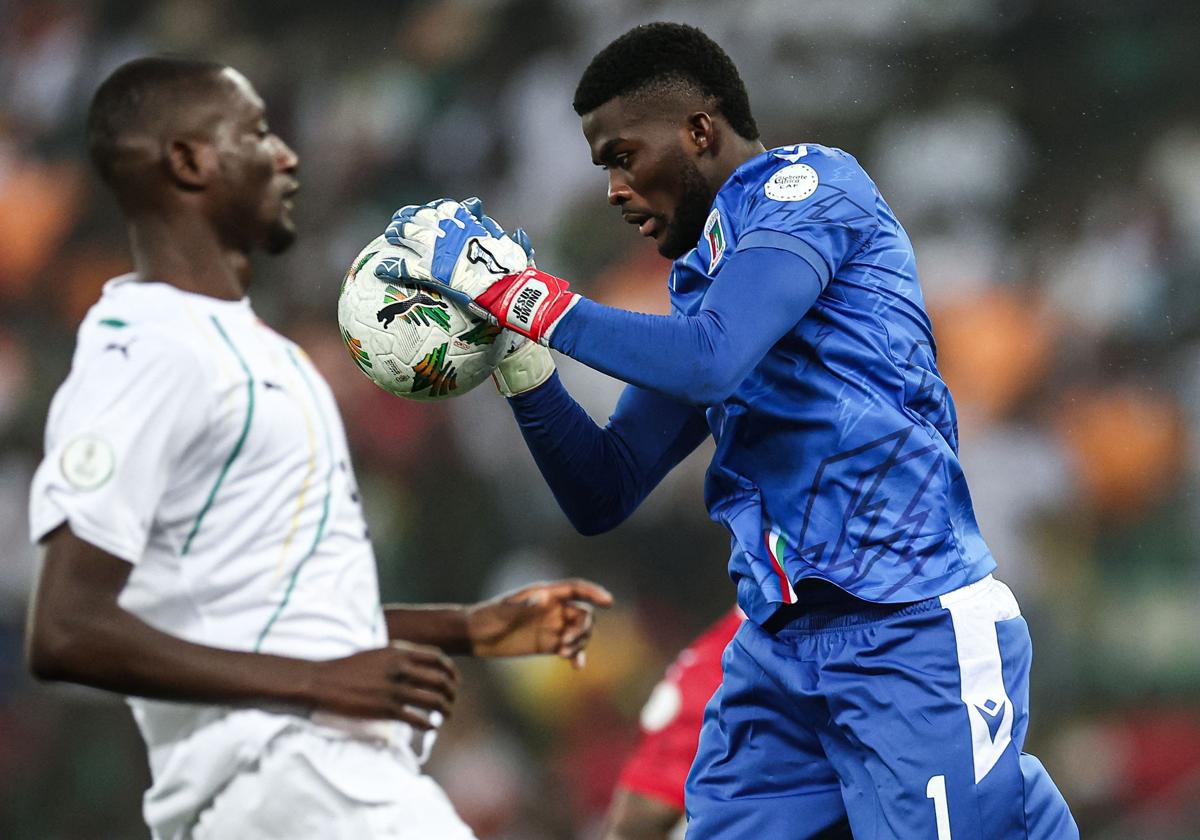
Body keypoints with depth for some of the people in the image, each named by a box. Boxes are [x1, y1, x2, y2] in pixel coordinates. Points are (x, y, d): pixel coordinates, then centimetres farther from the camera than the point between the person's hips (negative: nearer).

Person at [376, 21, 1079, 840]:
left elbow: (709, 361, -20)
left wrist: (520, 291, -12)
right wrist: (518, 360, 6)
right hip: (782, 644, 8)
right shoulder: (700, 277, 19)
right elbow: (603, 497, 19)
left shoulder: (808, 185, -4)